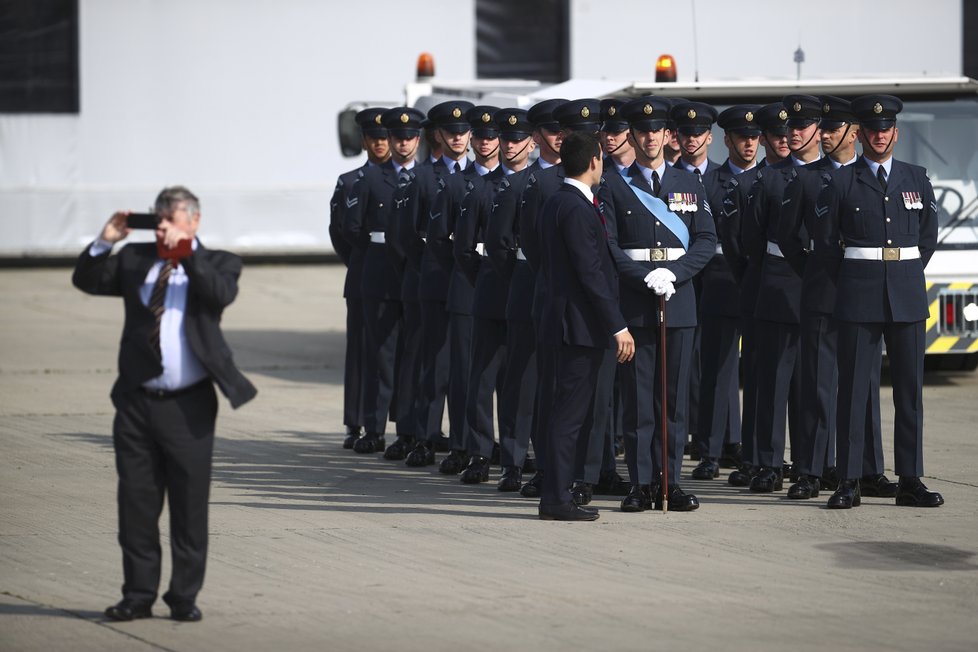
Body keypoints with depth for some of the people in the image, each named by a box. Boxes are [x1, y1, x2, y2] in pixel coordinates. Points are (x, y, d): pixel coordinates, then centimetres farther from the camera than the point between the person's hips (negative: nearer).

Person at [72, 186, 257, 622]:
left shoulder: (216, 263, 4)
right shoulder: (135, 259, 12)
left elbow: (222, 294, -16)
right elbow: (85, 280, 9)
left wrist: (186, 254, -19)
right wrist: (105, 241, -4)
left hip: (189, 406, -3)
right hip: (137, 402, 3)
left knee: (190, 505, 1)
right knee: (136, 503, 6)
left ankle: (184, 597, 11)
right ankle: (139, 595, 14)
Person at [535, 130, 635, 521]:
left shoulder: (555, 203, 15)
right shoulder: (577, 208, -16)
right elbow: (591, 272, -20)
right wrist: (617, 326, -18)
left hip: (561, 322, 10)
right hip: (580, 325, -10)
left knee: (565, 411, 12)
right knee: (569, 412, -7)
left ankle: (556, 498, 15)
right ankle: (556, 499, -6)